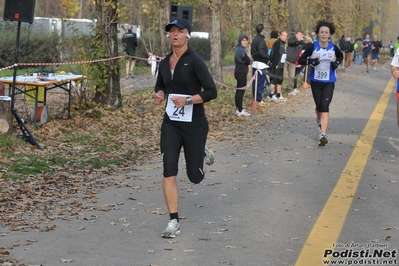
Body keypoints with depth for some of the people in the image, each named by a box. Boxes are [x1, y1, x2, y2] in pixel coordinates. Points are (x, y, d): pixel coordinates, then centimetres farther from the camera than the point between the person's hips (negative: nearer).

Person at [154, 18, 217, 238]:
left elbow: (212, 92, -13)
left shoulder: (195, 61, -12)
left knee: (195, 177, 8)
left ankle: (204, 155, 43)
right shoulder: (164, 63, 5)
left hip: (194, 124, -4)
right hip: (170, 123, 4)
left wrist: (187, 100, -26)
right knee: (169, 172, -8)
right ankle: (174, 222, 0)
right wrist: (159, 95, 0)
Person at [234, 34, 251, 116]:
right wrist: (247, 60, 4)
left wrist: (245, 61, -5)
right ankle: (240, 110, -5)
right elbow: (248, 61, -16)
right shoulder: (241, 50, -16)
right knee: (241, 91, -7)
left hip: (239, 72, 10)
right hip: (241, 73, -10)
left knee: (239, 91, 14)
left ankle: (238, 109, 20)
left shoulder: (239, 49, 15)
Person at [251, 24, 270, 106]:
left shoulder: (255, 39, 12)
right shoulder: (261, 40, -16)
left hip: (255, 63, 9)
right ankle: (259, 100, -3)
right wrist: (268, 57, -11)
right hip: (261, 64, -9)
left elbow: (252, 51, 17)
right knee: (260, 82, -5)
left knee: (255, 82, 13)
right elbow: (261, 52, -24)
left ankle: (255, 97, 21)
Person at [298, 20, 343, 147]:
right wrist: (310, 61, -23)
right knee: (319, 106, 14)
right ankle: (319, 119, 50)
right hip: (315, 81, 1)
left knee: (325, 107, -13)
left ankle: (323, 135, -19)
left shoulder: (333, 47, -4)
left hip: (329, 82, -1)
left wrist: (337, 63, -4)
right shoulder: (313, 47, -8)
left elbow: (341, 56, 17)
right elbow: (300, 60, -4)